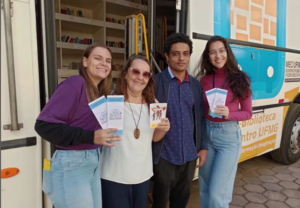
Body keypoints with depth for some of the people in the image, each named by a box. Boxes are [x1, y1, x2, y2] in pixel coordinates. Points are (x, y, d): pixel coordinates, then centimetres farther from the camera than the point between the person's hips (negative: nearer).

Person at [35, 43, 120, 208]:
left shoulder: (100, 92, 9)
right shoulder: (75, 83, -15)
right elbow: (44, 125, -21)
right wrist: (90, 137, -26)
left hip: (94, 162, 8)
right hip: (70, 165, -8)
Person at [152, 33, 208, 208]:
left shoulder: (196, 84, 7)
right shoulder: (156, 82, -8)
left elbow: (201, 118, 9)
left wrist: (203, 147, 6)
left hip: (189, 154, 4)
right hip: (165, 155, -4)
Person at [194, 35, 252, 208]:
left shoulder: (240, 79, -6)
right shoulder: (204, 79, 2)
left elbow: (248, 113, -1)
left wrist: (229, 115, -19)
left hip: (229, 136, -3)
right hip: (206, 134, 4)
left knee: (217, 192, 0)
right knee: (205, 189, 17)